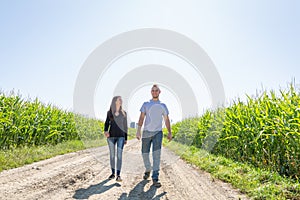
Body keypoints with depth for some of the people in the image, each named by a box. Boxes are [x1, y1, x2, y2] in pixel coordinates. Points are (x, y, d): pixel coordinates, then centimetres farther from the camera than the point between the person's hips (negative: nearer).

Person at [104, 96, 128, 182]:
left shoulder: (124, 113, 7)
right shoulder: (109, 112, 5)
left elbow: (125, 126, 10)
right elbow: (107, 123, 5)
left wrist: (126, 138, 7)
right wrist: (105, 131, -17)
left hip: (121, 136, -1)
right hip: (111, 136, 1)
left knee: (119, 155, -8)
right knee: (112, 155, 7)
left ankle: (118, 175, -6)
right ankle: (113, 173, 20)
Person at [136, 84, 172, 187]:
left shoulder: (163, 106, 12)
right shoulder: (146, 104, 9)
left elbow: (166, 120, 12)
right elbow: (141, 118, 2)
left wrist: (169, 132, 4)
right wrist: (138, 130, -8)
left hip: (158, 132, -1)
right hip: (146, 132, 1)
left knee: (156, 154, -13)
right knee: (145, 153, 9)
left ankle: (155, 178, -12)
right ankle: (148, 170, 36)